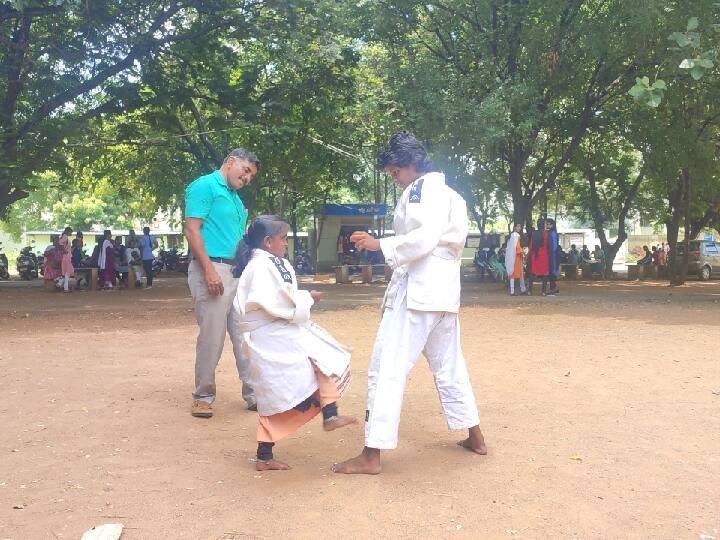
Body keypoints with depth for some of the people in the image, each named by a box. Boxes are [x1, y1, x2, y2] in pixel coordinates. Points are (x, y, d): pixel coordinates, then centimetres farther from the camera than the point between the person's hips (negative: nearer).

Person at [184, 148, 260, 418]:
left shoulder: (236, 198, 22)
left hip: (239, 272, 8)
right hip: (213, 268, -8)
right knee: (211, 337, -4)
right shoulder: (205, 186, -3)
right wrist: (210, 270, -19)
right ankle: (203, 397, 9)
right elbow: (192, 230, -12)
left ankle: (254, 393, 14)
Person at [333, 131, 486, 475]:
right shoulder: (448, 193, 21)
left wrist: (380, 244, -16)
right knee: (448, 366, 20)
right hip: (443, 290, 10)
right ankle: (474, 437, 28)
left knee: (386, 369, -9)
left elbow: (423, 238, -20)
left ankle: (371, 455, -9)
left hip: (417, 289, -10)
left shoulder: (422, 188, -7)